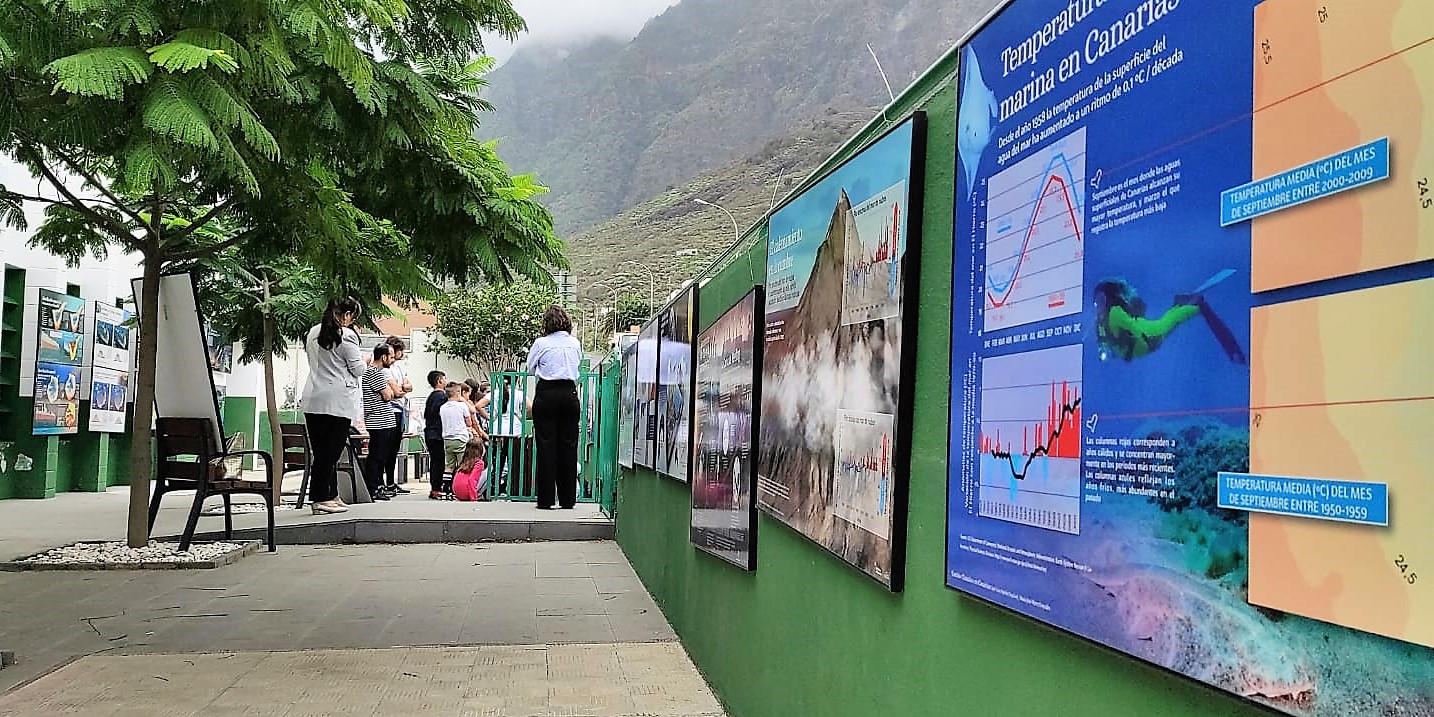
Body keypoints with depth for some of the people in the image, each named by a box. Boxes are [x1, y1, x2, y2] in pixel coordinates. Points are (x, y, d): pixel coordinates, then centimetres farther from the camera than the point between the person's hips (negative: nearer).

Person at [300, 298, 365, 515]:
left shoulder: (313, 333, 14)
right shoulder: (346, 335, -8)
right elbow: (358, 369, -6)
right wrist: (361, 358, 13)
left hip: (312, 400, 7)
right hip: (338, 401, -7)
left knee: (321, 452, 8)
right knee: (331, 452, -3)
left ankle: (330, 496, 14)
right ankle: (321, 498, -3)